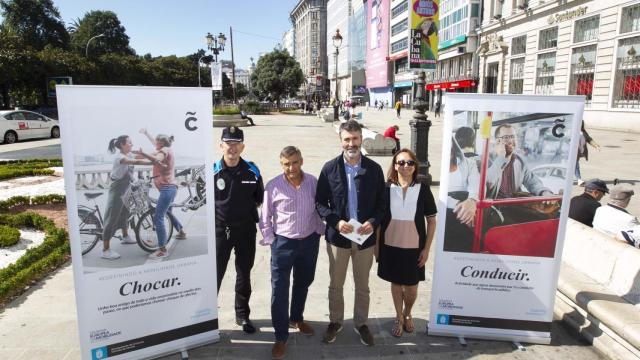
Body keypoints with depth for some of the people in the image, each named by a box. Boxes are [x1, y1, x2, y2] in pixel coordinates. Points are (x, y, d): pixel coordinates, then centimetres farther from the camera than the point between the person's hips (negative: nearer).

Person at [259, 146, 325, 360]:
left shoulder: (313, 182, -4)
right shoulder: (273, 186, -11)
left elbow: (319, 208, 7)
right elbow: (265, 217, -4)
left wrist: (320, 231, 4)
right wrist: (270, 241, -6)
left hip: (309, 241, 3)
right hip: (283, 243, -3)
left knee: (303, 284, 21)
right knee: (280, 290, -1)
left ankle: (296, 319, 44)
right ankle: (281, 337, 13)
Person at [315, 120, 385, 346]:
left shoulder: (374, 169, -4)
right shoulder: (330, 168, -6)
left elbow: (381, 202, 2)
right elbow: (320, 202, -3)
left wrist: (373, 222, -15)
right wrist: (336, 221, -17)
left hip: (365, 237, 1)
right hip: (338, 236, 0)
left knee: (362, 286, 16)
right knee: (335, 285, 15)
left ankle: (361, 324, 36)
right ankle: (335, 322, 36)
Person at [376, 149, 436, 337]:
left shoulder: (423, 189, -8)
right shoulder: (386, 188, -6)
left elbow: (431, 220, -2)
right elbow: (378, 218, 2)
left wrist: (426, 249, -3)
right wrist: (376, 244, 2)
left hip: (414, 247, 0)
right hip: (390, 246, 1)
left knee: (411, 288, 8)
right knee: (396, 283, 14)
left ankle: (407, 314, 39)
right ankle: (399, 318, 37)